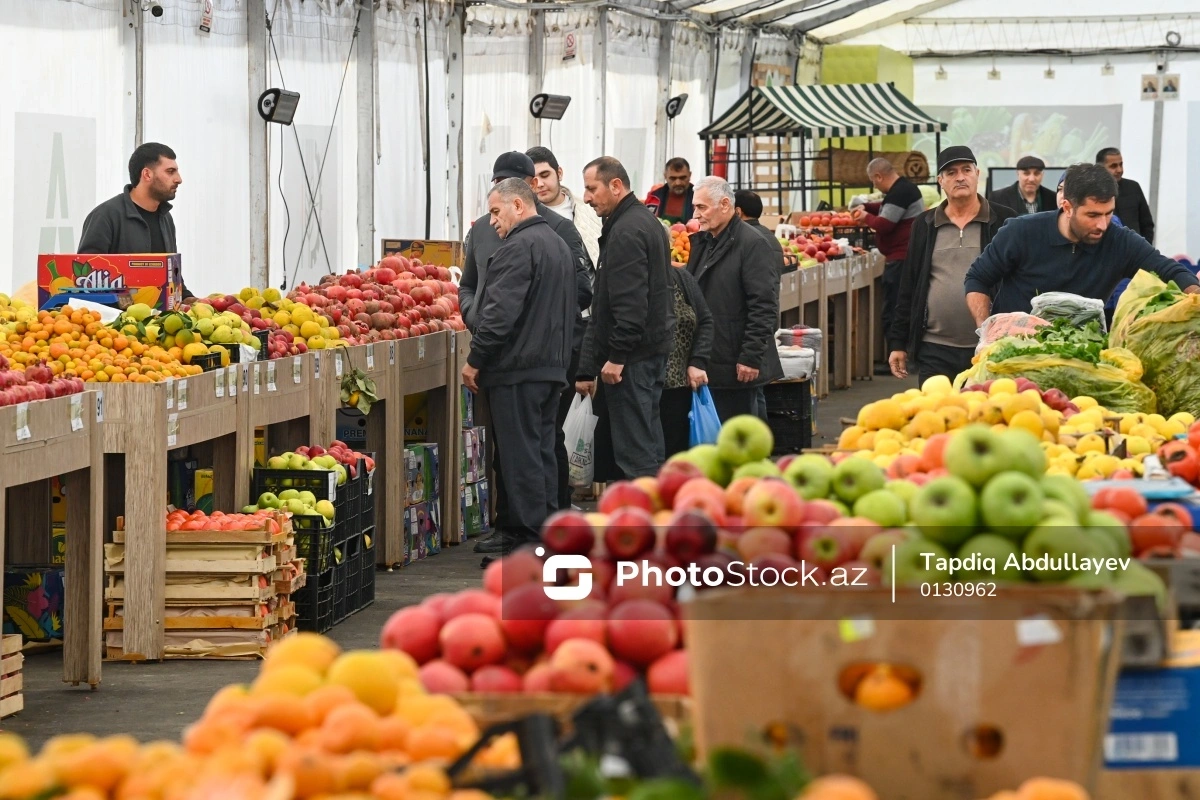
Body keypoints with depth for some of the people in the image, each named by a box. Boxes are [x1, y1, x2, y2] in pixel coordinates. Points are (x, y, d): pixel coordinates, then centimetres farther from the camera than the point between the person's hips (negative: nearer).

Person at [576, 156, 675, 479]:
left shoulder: (626, 231, -16)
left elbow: (630, 303, -23)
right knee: (650, 448, 13)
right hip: (654, 349, 11)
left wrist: (617, 355, -21)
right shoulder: (646, 221, 17)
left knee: (634, 454, -9)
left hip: (632, 356, -11)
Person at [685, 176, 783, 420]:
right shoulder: (701, 242, 16)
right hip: (707, 364, 8)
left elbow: (764, 307, -15)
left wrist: (751, 357, -19)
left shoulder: (753, 245, -10)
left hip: (736, 368, -8)